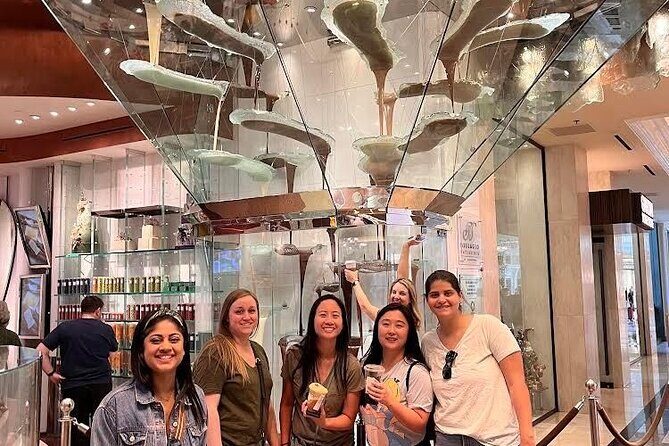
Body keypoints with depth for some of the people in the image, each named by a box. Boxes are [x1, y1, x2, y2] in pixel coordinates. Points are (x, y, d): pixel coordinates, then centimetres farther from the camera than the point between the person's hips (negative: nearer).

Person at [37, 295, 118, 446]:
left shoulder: (65, 327, -1)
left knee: (78, 430, 9)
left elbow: (41, 351, -4)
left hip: (72, 386, 1)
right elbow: (113, 350, 16)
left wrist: (50, 373, 1)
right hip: (101, 385, 0)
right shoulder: (106, 329, -1)